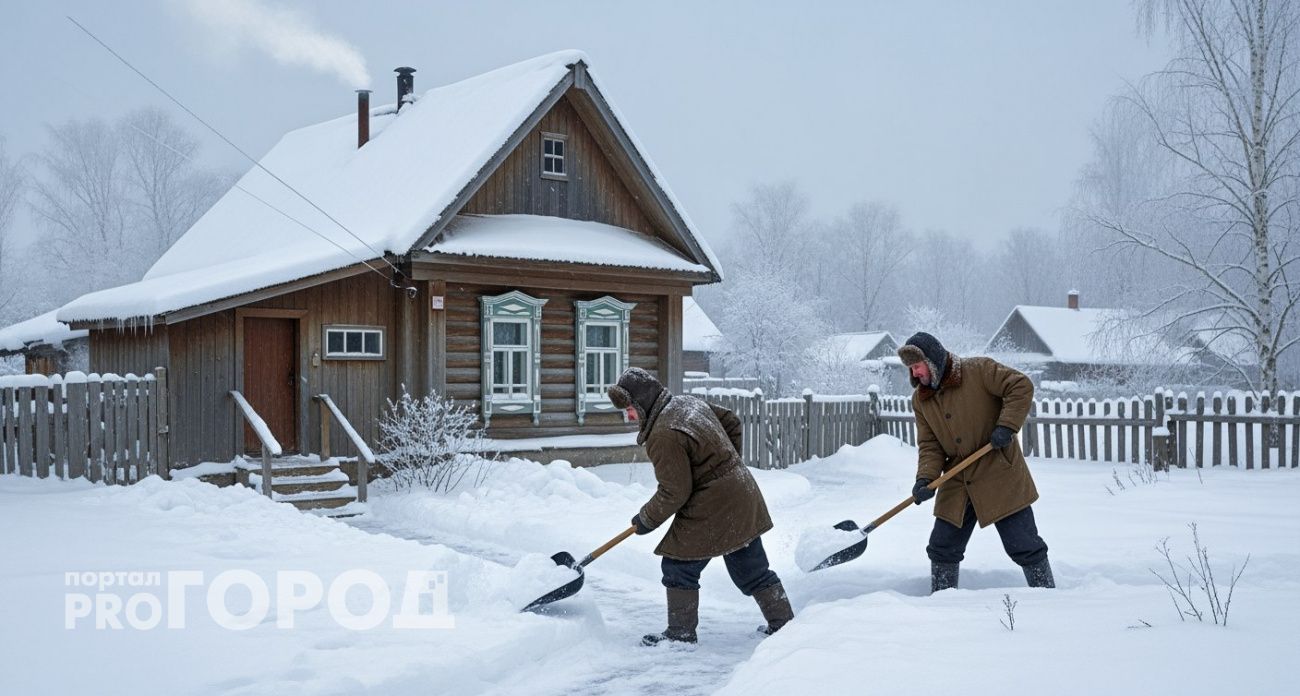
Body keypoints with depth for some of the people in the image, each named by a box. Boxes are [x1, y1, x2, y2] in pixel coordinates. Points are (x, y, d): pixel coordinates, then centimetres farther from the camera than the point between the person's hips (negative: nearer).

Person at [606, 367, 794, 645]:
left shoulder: (664, 437, -21)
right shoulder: (689, 402, 7)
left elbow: (674, 493, -19)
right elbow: (732, 422, 19)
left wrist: (646, 520, -4)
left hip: (712, 509, -9)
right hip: (744, 496, 9)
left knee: (679, 568, 4)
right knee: (752, 568, 18)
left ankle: (681, 633, 12)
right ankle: (783, 622, 26)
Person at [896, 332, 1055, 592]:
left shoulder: (979, 370, -10)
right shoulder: (920, 400, 6)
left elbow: (1021, 387, -12)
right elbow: (929, 445, 4)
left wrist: (1006, 426, -22)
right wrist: (925, 479, -13)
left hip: (1000, 475, -5)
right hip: (957, 484, 6)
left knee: (1023, 545, -1)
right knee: (942, 549, 8)